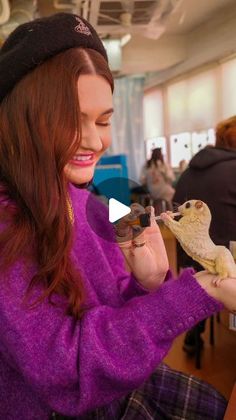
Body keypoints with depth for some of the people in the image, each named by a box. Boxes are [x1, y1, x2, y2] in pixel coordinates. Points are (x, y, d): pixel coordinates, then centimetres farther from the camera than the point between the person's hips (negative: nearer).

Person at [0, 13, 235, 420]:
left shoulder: (87, 205, -4)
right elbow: (65, 374, -27)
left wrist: (149, 282, -20)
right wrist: (196, 295, -30)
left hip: (122, 385, 6)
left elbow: (114, 311, 2)